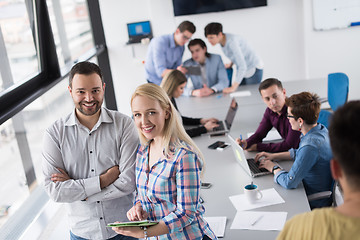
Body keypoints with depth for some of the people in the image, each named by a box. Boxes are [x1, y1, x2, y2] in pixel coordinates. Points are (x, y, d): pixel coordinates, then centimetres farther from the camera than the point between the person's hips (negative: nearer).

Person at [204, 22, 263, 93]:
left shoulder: (231, 41, -30)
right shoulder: (222, 40, -6)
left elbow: (242, 66, -36)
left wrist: (233, 87, -39)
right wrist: (231, 63, 8)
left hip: (254, 69, -8)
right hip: (242, 70, 8)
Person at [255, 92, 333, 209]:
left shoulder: (311, 145, -33)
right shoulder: (320, 128, -3)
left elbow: (289, 182, -30)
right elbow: (298, 152, 17)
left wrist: (273, 168, -12)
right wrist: (273, 156, 9)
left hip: (313, 204, -8)